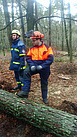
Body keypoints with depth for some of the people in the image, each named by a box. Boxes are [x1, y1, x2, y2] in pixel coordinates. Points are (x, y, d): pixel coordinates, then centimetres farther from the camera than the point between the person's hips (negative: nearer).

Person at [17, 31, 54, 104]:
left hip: (44, 68, -2)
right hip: (35, 67, 2)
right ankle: (25, 92, -24)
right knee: (26, 72, -26)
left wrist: (41, 66, -24)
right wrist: (32, 65, -18)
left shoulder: (47, 48, -9)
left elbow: (50, 59, -14)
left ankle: (45, 98, 32)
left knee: (44, 83, 10)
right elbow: (28, 58, 1)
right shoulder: (31, 49, 1)